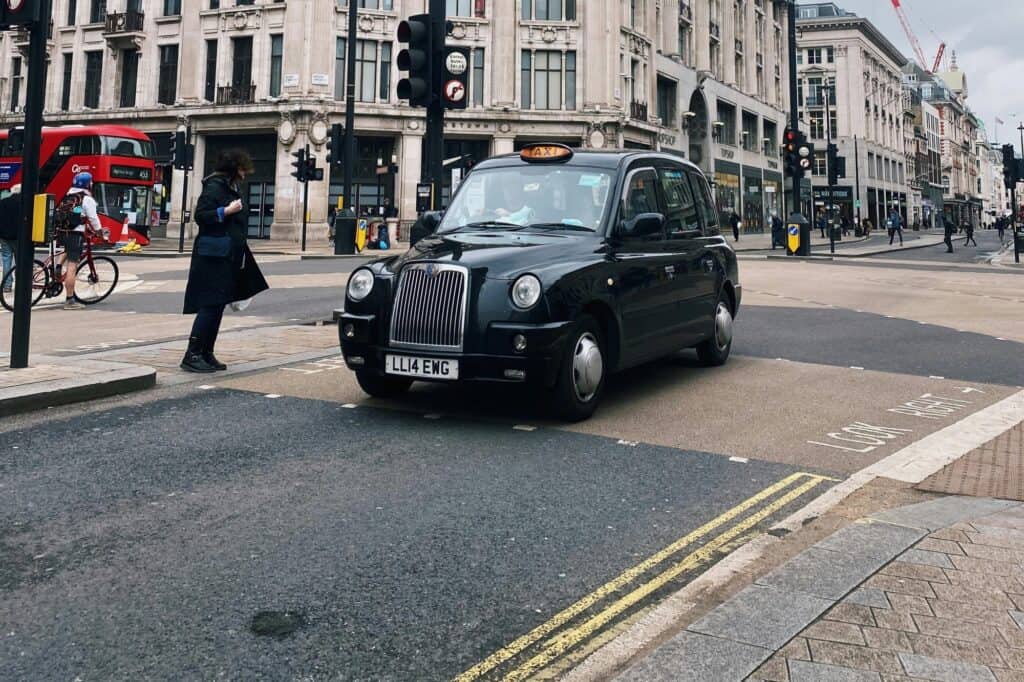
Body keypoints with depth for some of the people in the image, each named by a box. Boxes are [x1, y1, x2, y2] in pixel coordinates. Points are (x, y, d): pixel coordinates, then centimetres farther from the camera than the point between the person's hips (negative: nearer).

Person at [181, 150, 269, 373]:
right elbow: (200, 215, -17)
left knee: (217, 306, 10)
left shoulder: (231, 188, 18)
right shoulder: (214, 187, -10)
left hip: (228, 257, 9)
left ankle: (206, 353, 15)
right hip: (213, 256, -9)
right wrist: (226, 211, -20)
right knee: (210, 305, -10)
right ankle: (192, 355, -7)